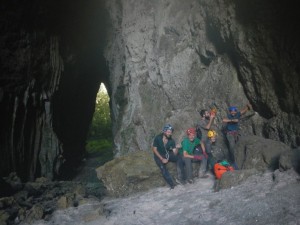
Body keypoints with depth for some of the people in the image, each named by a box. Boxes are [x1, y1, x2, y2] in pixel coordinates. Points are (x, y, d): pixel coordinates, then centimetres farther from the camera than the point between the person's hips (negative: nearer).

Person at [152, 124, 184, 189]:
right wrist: (162, 159, -19)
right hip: (159, 156, -3)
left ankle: (180, 177, -16)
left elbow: (175, 153, -9)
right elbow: (154, 149, -13)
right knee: (163, 167, -29)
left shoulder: (171, 140, -7)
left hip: (167, 154, 3)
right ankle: (172, 184, -22)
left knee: (179, 158, -21)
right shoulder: (158, 138, -16)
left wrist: (176, 148, -32)